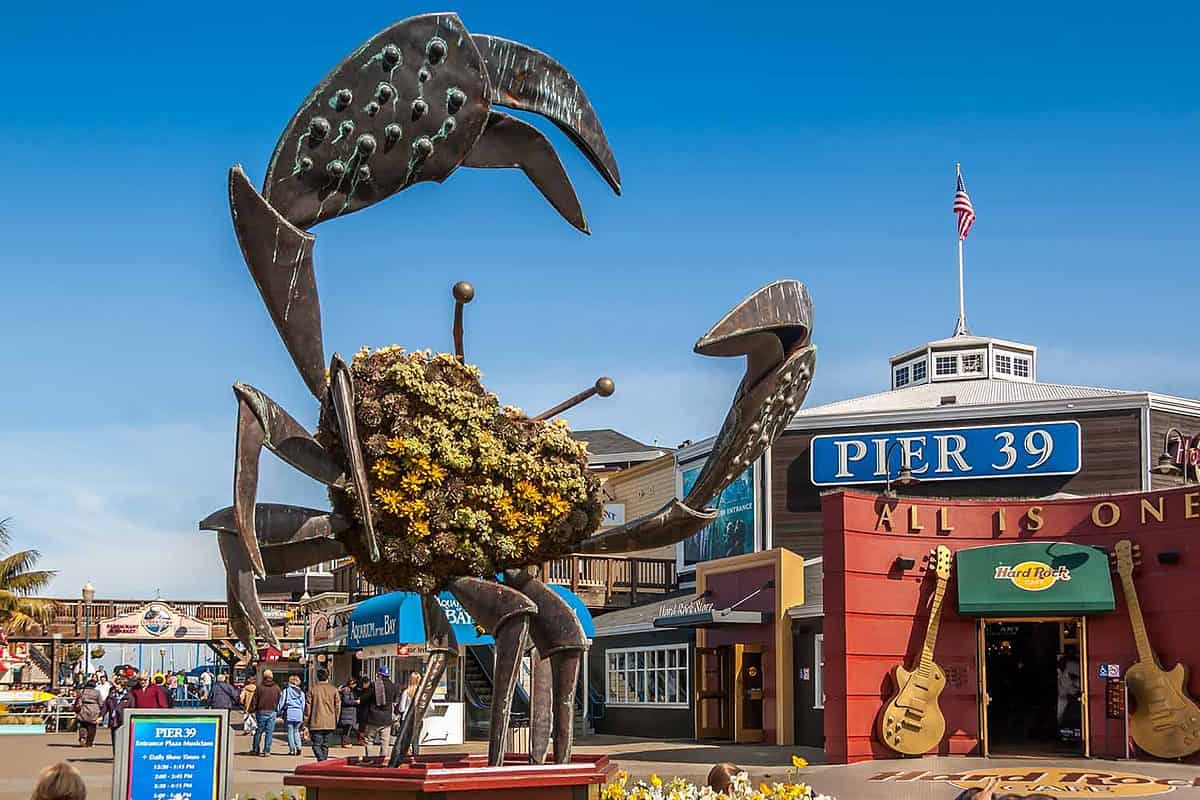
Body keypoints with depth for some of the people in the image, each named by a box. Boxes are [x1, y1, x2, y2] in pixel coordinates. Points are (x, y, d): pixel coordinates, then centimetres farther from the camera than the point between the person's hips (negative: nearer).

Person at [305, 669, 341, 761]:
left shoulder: (313, 690, -4)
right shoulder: (334, 690, 3)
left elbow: (308, 707, -2)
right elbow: (338, 706, 5)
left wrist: (306, 722, 5)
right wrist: (336, 721, 15)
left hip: (316, 723, -3)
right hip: (330, 724, 3)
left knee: (317, 744, -3)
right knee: (325, 745, 16)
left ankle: (321, 761, -23)